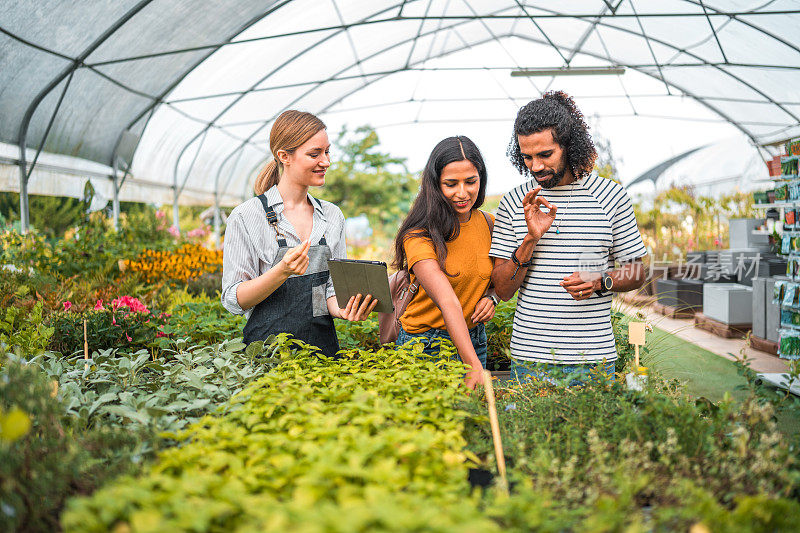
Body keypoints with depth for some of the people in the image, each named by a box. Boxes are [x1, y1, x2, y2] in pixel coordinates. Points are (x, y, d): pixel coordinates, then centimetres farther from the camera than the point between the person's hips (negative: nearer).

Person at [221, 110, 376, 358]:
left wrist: (342, 309, -10)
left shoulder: (332, 215, 10)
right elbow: (233, 300, -6)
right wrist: (282, 271, -21)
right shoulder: (246, 216, -5)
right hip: (268, 347, -4)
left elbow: (333, 285, 13)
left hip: (324, 344, 4)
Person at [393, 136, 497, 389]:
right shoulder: (419, 236, -20)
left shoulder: (489, 224, -1)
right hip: (426, 346, -5)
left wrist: (491, 297, -7)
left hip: (474, 339, 5)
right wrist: (474, 366, -41)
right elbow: (448, 302, -32)